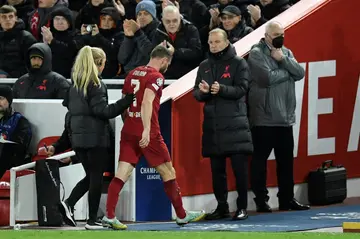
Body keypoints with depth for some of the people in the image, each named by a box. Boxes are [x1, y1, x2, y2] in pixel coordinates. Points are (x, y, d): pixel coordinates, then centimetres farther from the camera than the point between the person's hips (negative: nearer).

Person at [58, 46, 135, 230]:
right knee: (96, 177, 1)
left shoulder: (75, 84, 10)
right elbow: (102, 111, -18)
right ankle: (92, 220, 2)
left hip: (78, 137, 7)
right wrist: (127, 101, -17)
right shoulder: (96, 85, -13)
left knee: (90, 176, 16)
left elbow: (67, 104, 19)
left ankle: (68, 204, -5)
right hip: (95, 137, -7)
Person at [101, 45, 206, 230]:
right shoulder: (156, 76, -9)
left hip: (128, 131, 6)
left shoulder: (132, 74, 13)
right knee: (168, 171, 7)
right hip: (148, 134, -6)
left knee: (122, 173, -1)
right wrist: (146, 130, -29)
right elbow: (147, 103, -23)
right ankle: (182, 215, 16)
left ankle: (109, 216, -14)